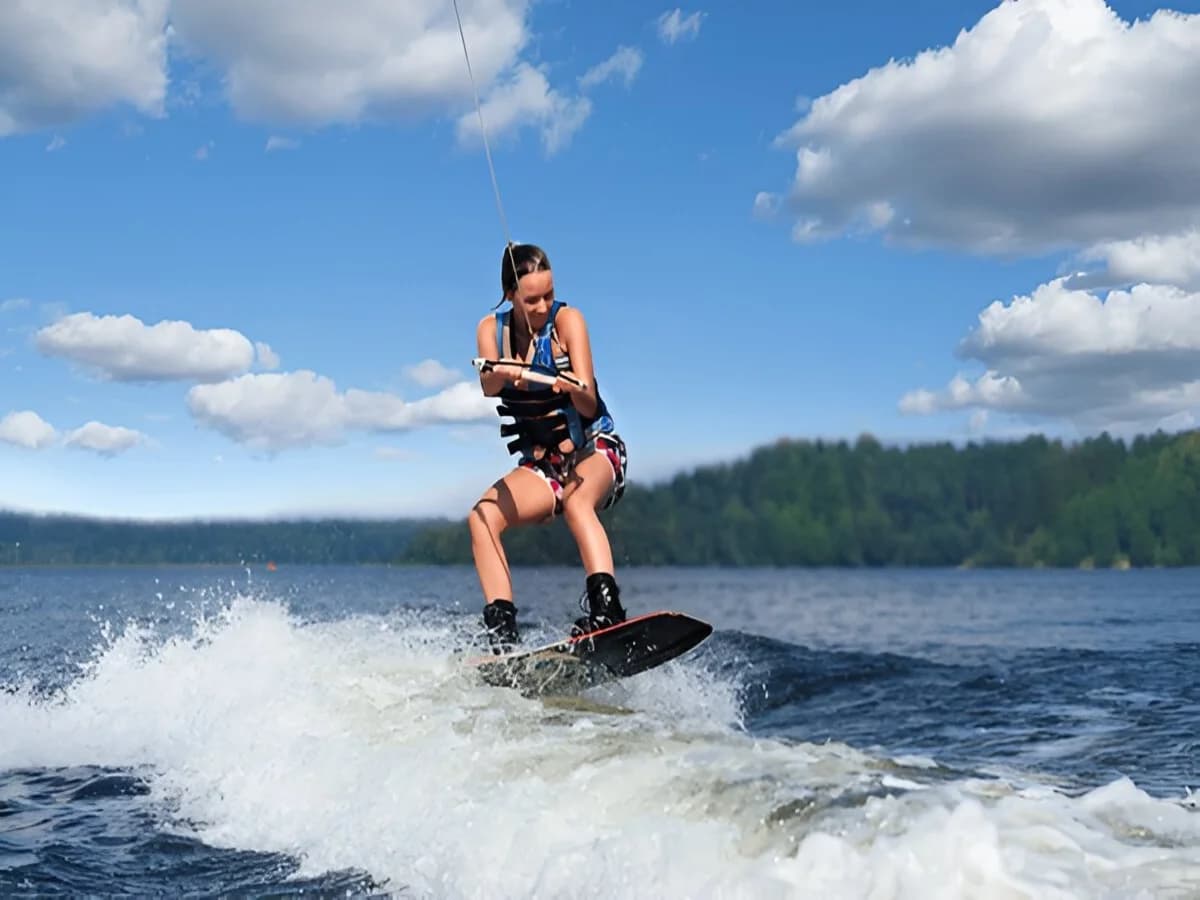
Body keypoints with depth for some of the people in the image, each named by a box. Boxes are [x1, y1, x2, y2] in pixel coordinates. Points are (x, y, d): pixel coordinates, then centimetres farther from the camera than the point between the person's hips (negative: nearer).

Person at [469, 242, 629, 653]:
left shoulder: (567, 320, -10)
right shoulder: (491, 329, 1)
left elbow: (590, 406, -17)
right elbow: (487, 387, -20)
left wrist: (573, 388, -41)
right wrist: (502, 374, -44)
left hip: (594, 449, -4)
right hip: (540, 464, 4)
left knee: (576, 500, -36)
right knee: (482, 517, -21)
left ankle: (606, 608, -50)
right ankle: (501, 627, -24)